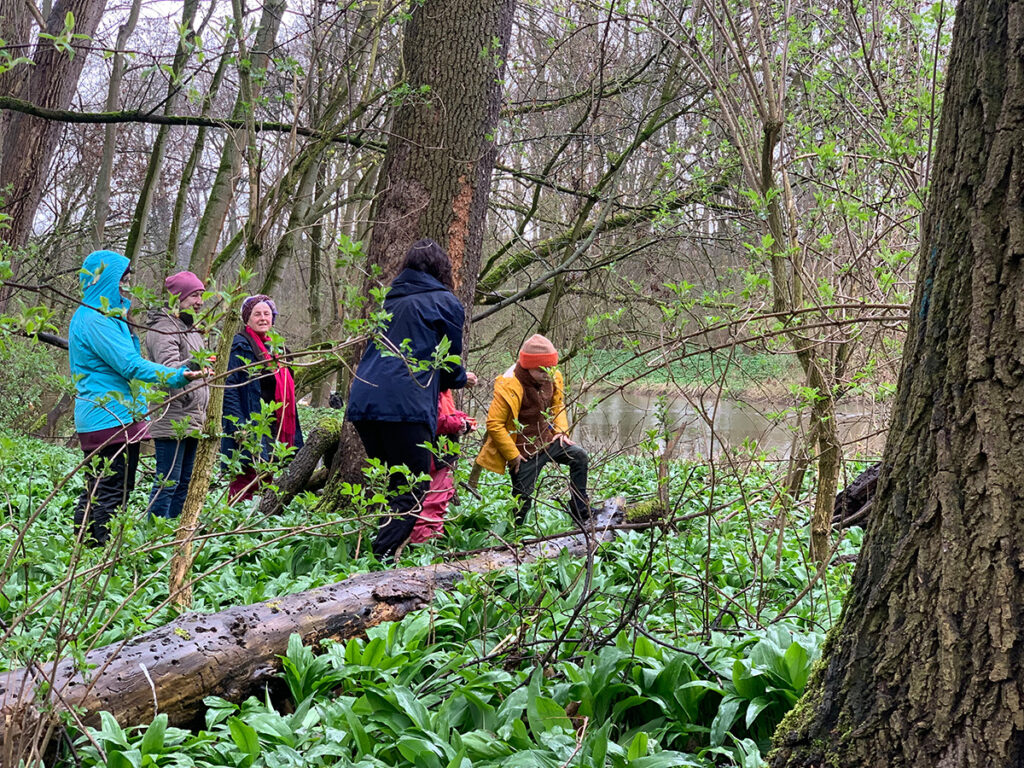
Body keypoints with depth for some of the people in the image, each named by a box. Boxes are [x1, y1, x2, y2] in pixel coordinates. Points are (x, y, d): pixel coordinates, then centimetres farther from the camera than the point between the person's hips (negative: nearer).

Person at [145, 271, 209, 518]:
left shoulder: (190, 328, 22)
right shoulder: (163, 329, -10)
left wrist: (202, 412, 24)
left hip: (192, 421, 10)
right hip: (172, 421, -10)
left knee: (184, 482, 12)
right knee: (167, 482, -9)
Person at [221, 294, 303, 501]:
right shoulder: (240, 346, -5)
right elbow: (229, 389, -13)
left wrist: (291, 435, 19)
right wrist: (239, 427, -22)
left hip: (276, 428, 8)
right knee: (245, 483, -9)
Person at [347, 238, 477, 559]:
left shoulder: (391, 300, 24)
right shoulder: (446, 303, 6)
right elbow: (450, 365, 10)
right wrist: (462, 378, 34)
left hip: (362, 401, 7)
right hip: (406, 405, -7)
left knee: (392, 485, 17)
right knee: (413, 490, -3)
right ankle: (381, 558, -15)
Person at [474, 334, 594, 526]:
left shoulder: (553, 378, -3)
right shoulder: (510, 386, -24)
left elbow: (558, 406, 18)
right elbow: (494, 424, -21)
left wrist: (561, 430, 1)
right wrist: (512, 454, -17)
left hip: (547, 441, 6)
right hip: (524, 452, -6)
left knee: (579, 456, -8)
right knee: (522, 500, 1)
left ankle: (581, 514, 4)